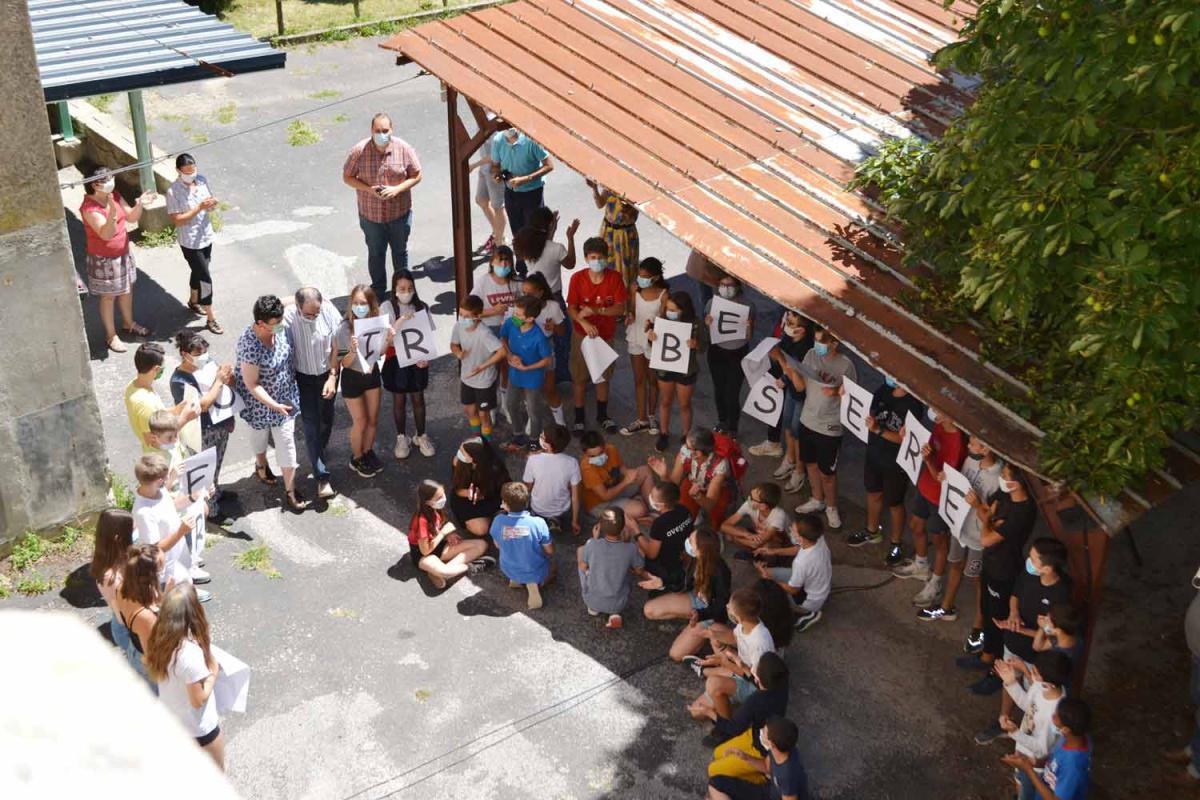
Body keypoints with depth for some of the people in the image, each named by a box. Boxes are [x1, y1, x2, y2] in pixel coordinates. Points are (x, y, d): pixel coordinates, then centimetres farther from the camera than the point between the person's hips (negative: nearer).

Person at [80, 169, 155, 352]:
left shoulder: (115, 196, -4)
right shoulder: (90, 208, -28)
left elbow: (131, 217, 1)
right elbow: (106, 234, -37)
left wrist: (140, 204, -19)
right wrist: (112, 213, -53)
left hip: (124, 253, 8)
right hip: (104, 259, -8)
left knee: (127, 289, 22)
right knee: (108, 297, 7)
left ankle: (129, 324, 44)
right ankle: (111, 336, 22)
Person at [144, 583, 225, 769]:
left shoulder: (159, 640, -14)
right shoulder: (191, 652, -36)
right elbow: (198, 700, -26)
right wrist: (213, 673, -13)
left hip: (170, 720, 7)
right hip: (199, 727, -7)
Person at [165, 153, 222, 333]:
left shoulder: (201, 180, -2)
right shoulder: (173, 191, -21)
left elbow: (209, 204, 10)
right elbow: (176, 220, -23)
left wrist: (212, 204, -15)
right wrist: (199, 208, -29)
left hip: (206, 236, 7)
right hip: (190, 242, -7)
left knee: (198, 272, 25)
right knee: (205, 278, -4)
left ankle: (194, 302, 49)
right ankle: (211, 319, 8)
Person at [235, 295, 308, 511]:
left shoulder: (278, 328, -19)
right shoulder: (250, 346, -37)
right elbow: (252, 385, -27)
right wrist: (274, 405, -27)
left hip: (285, 396, 5)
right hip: (261, 401, -5)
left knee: (287, 441, 11)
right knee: (260, 434, 25)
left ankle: (290, 490, 25)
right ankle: (261, 464, 56)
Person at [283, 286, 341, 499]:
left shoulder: (328, 309, -21)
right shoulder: (288, 317, -27)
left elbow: (336, 345, -10)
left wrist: (332, 377, -12)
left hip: (327, 373, 3)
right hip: (303, 377, -3)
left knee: (326, 418, 21)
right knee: (311, 425, -4)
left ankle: (319, 453, 49)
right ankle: (322, 478, 1)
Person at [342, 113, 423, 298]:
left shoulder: (404, 149, -12)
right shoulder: (359, 151, -13)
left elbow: (416, 175, -5)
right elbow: (347, 177, -4)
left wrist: (397, 189, -21)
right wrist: (368, 189, -20)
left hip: (400, 212, 0)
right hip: (371, 214, 0)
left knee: (400, 251, 18)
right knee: (376, 253, 15)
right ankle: (378, 290, 34)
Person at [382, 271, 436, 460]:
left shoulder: (421, 307, -6)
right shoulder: (388, 308, -12)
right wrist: (400, 322, -36)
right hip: (396, 359, -1)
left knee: (418, 399, 13)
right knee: (399, 400, 12)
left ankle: (421, 436, 31)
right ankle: (402, 438, 30)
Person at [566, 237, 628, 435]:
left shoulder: (615, 278, -12)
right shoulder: (577, 279, -13)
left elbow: (620, 308, -15)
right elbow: (571, 309, -13)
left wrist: (596, 310, -28)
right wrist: (584, 323, -33)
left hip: (606, 335, 1)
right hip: (583, 335, -1)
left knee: (604, 376, 16)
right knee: (580, 378, 7)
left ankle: (602, 415, 35)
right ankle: (579, 418, 23)